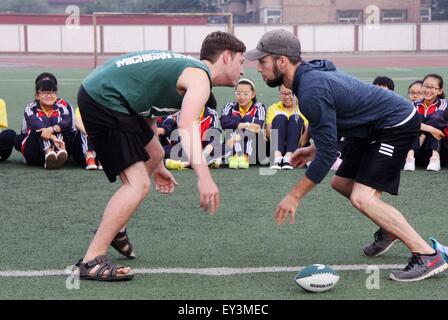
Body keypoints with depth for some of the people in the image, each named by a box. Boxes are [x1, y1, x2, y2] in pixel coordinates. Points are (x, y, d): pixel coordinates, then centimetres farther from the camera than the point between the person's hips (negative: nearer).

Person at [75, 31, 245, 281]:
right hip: (103, 100, -11)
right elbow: (187, 125, -31)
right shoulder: (200, 77, -10)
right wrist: (204, 176, -40)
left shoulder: (185, 67, 21)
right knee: (139, 184, -16)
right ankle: (92, 262, -14)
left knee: (154, 155, 28)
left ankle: (115, 229, 35)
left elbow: (149, 118, 30)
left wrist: (158, 167, 38)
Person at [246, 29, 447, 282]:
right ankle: (390, 229, 34)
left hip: (398, 125, -11)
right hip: (375, 128, 11)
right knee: (342, 183, 17)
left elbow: (328, 152, -25)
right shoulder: (312, 73, 3)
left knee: (362, 197, -18)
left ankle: (428, 256, -13)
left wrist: (295, 196, -19)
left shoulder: (312, 93, -28)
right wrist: (313, 150, 12)